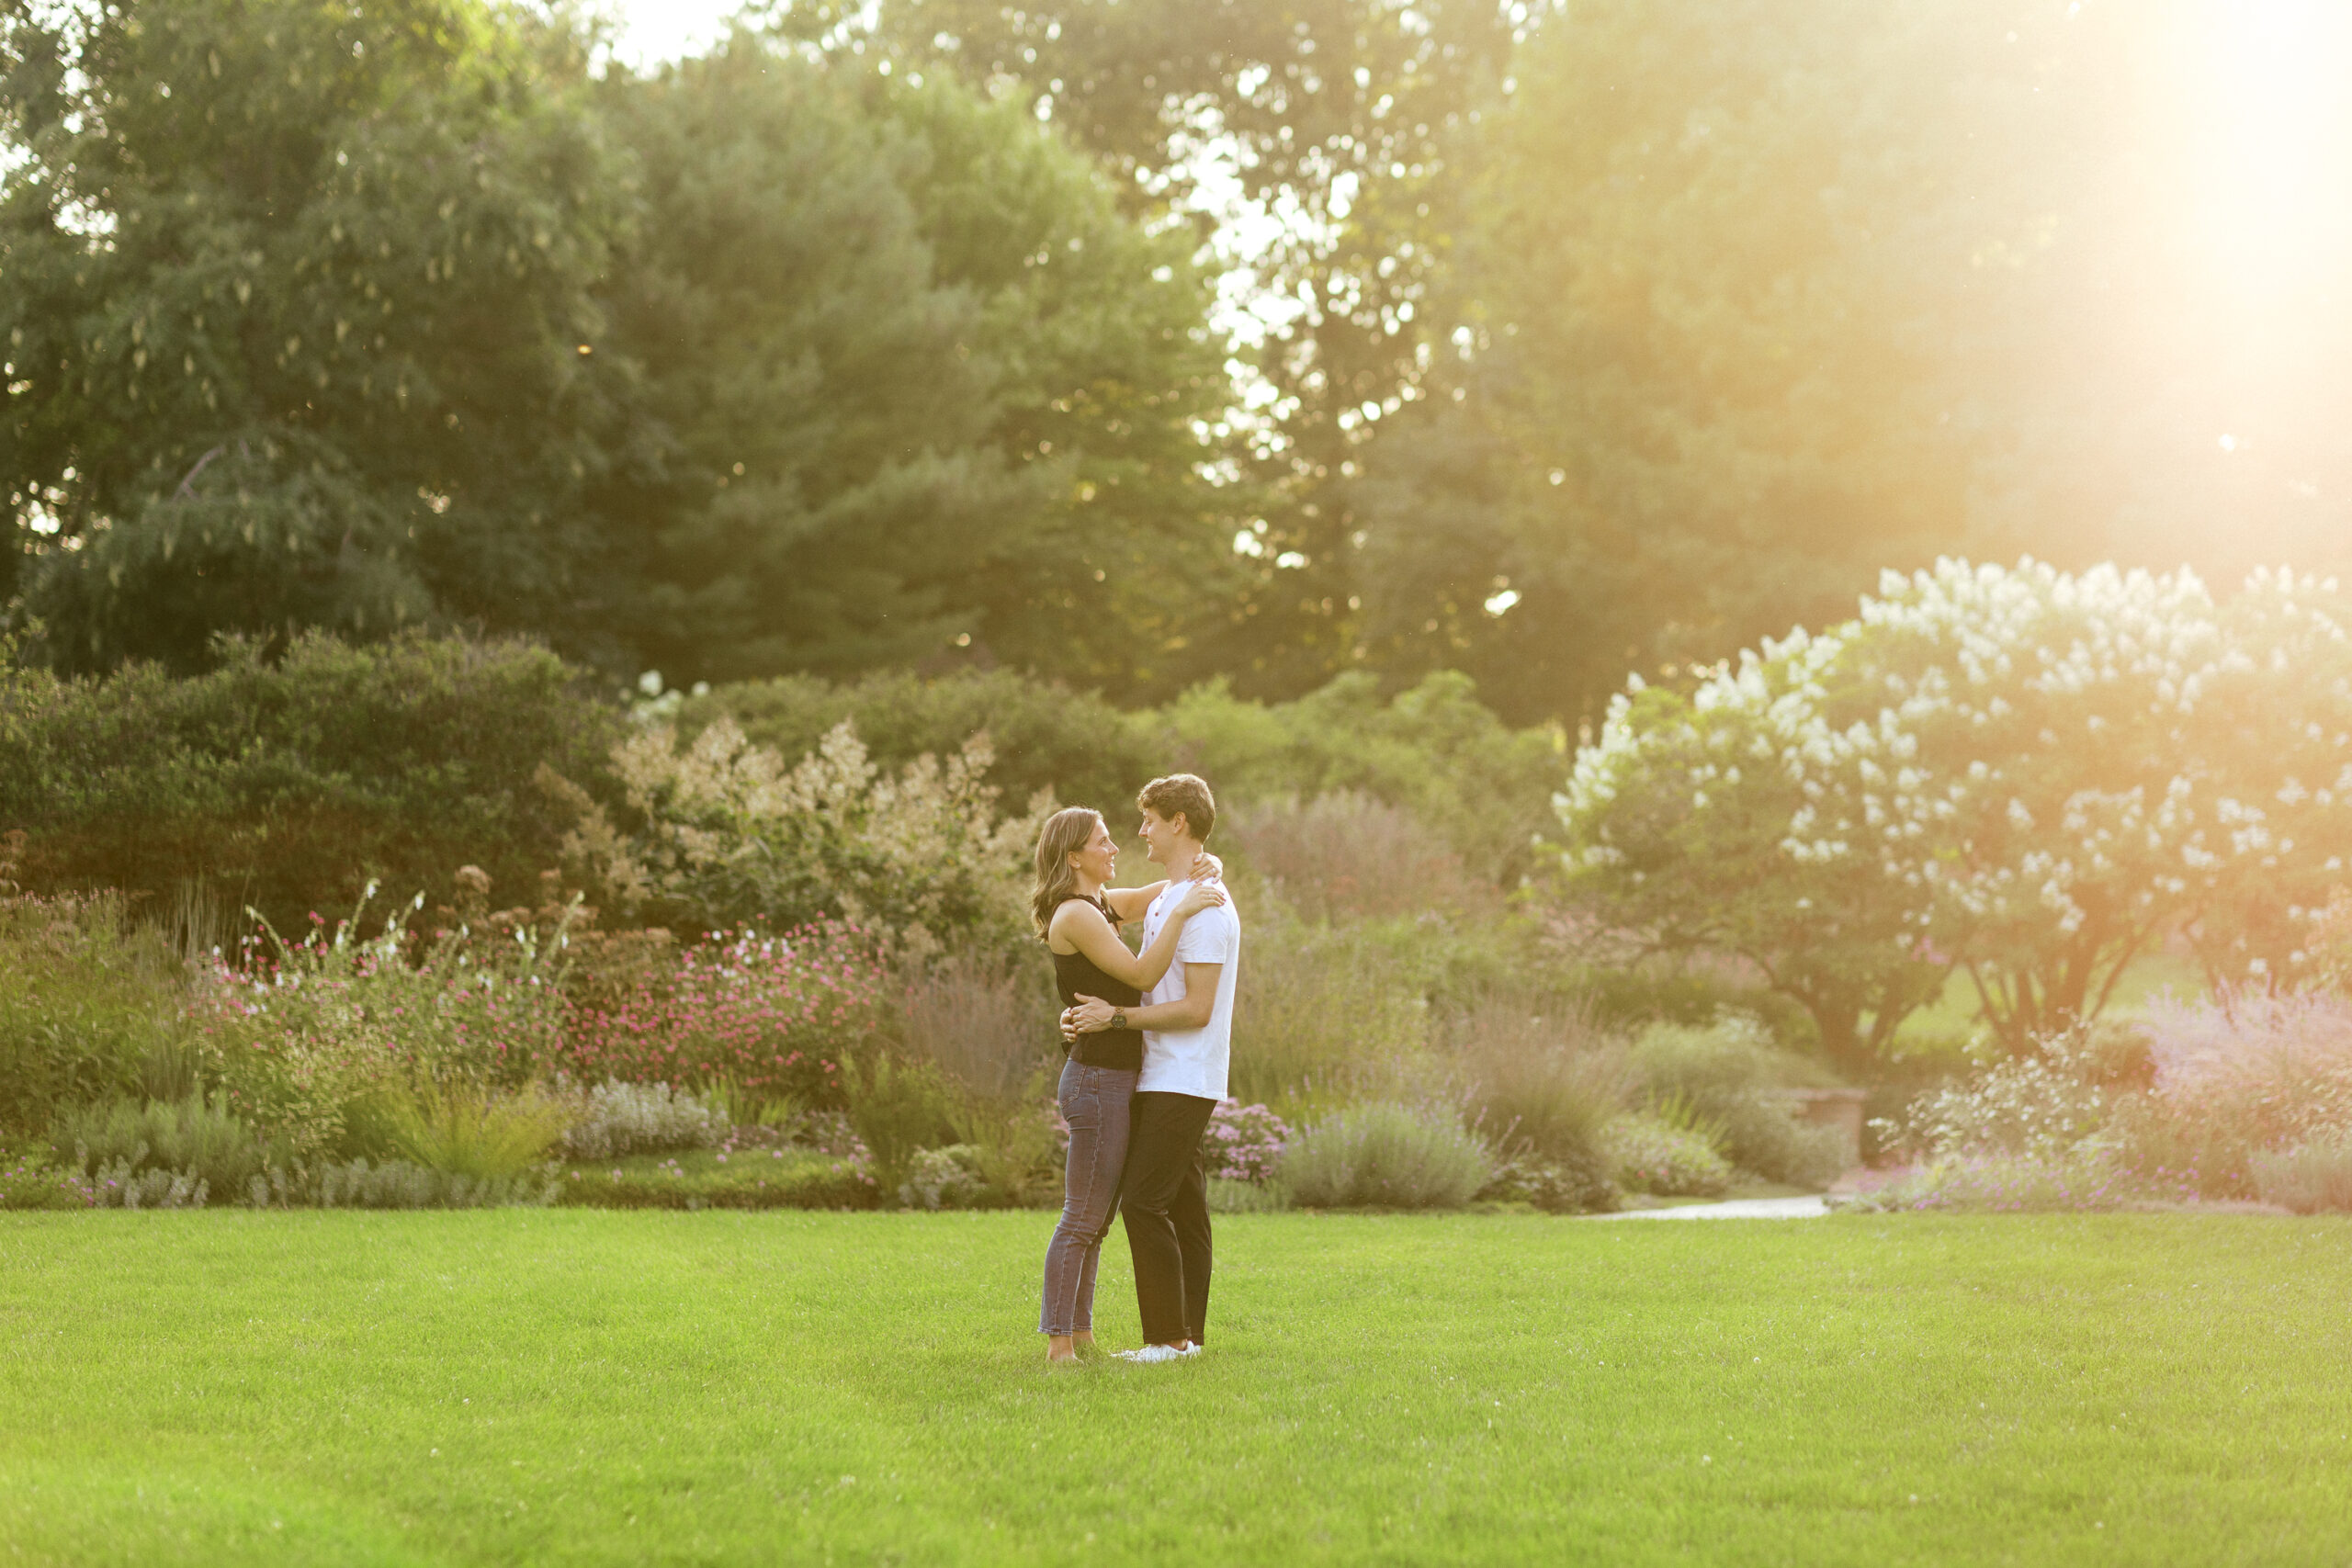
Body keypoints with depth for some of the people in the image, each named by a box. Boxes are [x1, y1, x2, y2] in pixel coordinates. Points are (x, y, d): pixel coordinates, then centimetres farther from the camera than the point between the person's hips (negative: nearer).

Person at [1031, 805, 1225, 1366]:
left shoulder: (1105, 904, 14)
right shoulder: (1074, 915, -14)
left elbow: (1176, 888, 22)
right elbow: (1142, 973, -20)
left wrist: (1208, 872, 0)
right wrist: (1181, 912, -19)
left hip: (1115, 1079, 10)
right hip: (1097, 1081, -10)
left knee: (1095, 1220, 13)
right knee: (1083, 1219, -7)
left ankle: (1080, 1335, 17)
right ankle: (1058, 1342, -5)